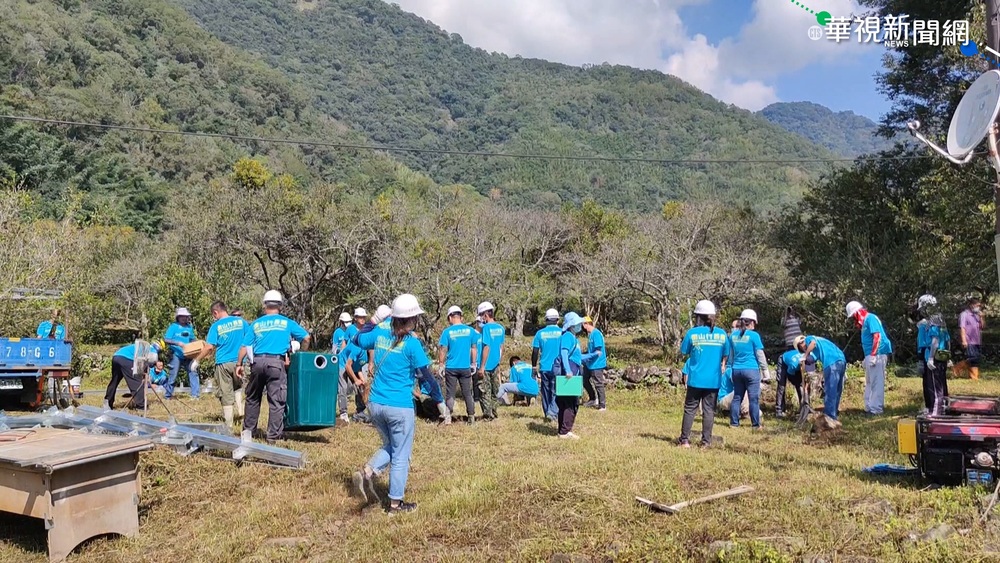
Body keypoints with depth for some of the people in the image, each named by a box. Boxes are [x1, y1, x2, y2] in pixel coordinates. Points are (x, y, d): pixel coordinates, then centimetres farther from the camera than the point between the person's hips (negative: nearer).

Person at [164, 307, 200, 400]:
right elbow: (166, 339, -10)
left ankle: (195, 394, -5)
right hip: (176, 355, -4)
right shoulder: (173, 327, -3)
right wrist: (177, 343, -21)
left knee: (193, 372, -6)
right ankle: (168, 395, 19)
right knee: (173, 375, 3)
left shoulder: (190, 327, 10)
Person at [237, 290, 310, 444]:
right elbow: (306, 338, 7)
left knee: (253, 398, 18)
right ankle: (273, 437, -1)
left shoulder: (256, 324, 15)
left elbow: (245, 345, 9)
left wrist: (239, 364, 15)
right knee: (276, 401, -1)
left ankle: (248, 431, 22)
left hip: (257, 362, 3)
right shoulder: (287, 323, 11)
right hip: (276, 362, -2)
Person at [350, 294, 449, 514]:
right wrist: (440, 402, -3)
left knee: (389, 446, 25)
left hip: (375, 404, 6)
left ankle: (367, 471, 2)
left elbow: (357, 340, 22)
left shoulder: (380, 333, 2)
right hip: (400, 408, -6)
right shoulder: (411, 343, -13)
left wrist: (374, 321, 29)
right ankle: (395, 503, 16)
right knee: (400, 456, 8)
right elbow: (426, 376, -11)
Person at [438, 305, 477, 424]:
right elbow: (473, 348, 5)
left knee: (450, 394, 7)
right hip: (466, 367, 2)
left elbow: (443, 350, -6)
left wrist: (441, 365, 3)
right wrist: (473, 364, 14)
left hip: (451, 367, -2)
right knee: (467, 393, 11)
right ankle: (471, 417, 15)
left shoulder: (447, 331, -8)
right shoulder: (470, 330, -1)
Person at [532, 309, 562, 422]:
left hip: (544, 367, 2)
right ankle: (552, 412, -13)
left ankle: (547, 414, 20)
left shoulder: (540, 333, 1)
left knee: (546, 392, 13)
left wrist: (534, 366, 13)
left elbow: (535, 351, 2)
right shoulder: (562, 332, -4)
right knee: (556, 392, 3)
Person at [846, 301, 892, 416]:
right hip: (871, 356, 10)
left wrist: (873, 355, -23)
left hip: (876, 355, -10)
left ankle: (875, 409, -6)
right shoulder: (865, 321, 19)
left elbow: (877, 336, -19)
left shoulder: (870, 318, -10)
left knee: (876, 382, -8)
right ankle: (870, 407, 20)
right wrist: (866, 358, 24)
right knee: (870, 383, 14)